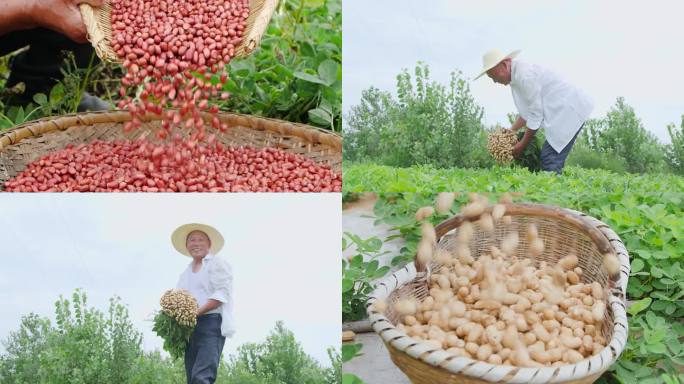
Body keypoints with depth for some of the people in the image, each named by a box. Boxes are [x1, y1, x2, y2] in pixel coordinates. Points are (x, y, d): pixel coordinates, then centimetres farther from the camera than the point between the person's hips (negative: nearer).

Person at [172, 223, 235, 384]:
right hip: (189, 327, 7)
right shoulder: (185, 273, 25)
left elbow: (222, 293, -8)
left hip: (211, 322, -7)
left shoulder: (218, 264, 4)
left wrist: (198, 311, -19)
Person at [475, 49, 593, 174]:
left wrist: (523, 144, -9)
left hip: (569, 109, -10)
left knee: (550, 159, -17)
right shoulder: (515, 76, 10)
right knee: (552, 158, 5)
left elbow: (536, 113, -18)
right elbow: (527, 111, 19)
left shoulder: (524, 75, -21)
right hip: (563, 111, 10)